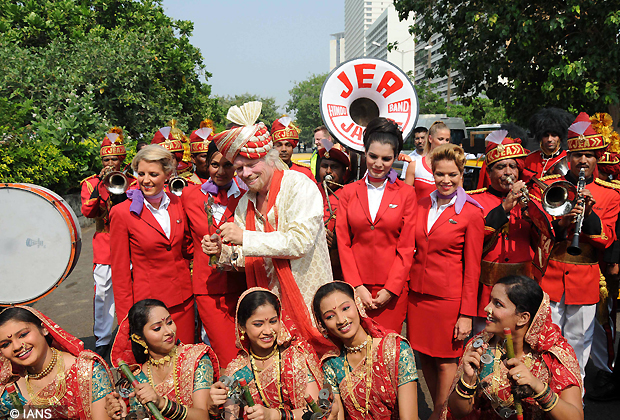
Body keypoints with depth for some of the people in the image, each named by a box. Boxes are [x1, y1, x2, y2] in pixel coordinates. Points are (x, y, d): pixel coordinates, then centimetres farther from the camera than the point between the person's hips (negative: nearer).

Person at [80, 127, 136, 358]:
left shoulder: (133, 182, 8)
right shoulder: (91, 183, 7)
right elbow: (87, 211, -7)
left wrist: (119, 190, -13)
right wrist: (100, 185, -16)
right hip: (104, 246, 0)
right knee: (103, 293, 1)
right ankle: (102, 340, 13)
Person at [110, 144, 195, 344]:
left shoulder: (178, 204, 2)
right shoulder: (122, 212, -9)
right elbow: (120, 270, -6)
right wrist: (126, 319, -6)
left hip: (183, 299, 4)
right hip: (147, 301, -4)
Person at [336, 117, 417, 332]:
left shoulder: (406, 193, 2)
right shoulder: (348, 192, 6)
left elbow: (407, 247, -1)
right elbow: (343, 242, 3)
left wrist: (390, 289, -7)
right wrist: (357, 286, -5)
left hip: (392, 288, -1)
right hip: (356, 287, 1)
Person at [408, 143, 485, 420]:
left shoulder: (471, 213, -7)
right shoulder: (421, 205, 7)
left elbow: (472, 268, -6)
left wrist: (467, 314, -8)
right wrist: (405, 292, 6)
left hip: (449, 296, -5)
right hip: (418, 292, 5)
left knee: (445, 361, 5)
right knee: (424, 356, 12)